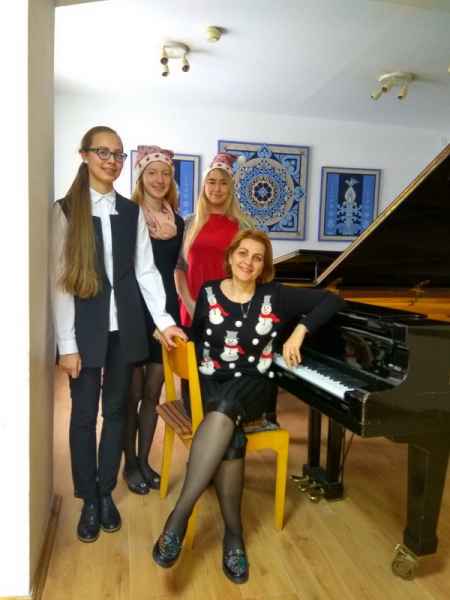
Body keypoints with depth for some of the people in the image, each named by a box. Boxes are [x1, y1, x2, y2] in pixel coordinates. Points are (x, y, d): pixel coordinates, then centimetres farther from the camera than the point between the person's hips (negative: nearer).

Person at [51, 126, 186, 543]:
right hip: (85, 329, -3)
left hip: (124, 328, 3)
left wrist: (164, 320, -4)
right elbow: (60, 280, -7)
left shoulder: (132, 212, 7)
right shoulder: (66, 210, -3)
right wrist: (67, 345, -10)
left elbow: (145, 270, 6)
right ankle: (88, 500, 23)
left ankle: (106, 493, 28)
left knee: (116, 410, 12)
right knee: (84, 414, 6)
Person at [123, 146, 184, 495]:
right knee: (133, 393, 5)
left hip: (165, 312, 5)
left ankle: (144, 460, 26)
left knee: (153, 392, 12)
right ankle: (130, 463, 23)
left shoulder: (177, 222, 10)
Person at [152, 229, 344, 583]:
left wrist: (299, 331, -12)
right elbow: (196, 337, 14)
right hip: (211, 383, 1)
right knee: (231, 437, -33)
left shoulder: (275, 296, 0)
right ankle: (234, 533, -19)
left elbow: (331, 300, 0)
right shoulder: (208, 294, 4)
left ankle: (180, 514, -34)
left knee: (223, 412, -37)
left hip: (253, 385, -1)